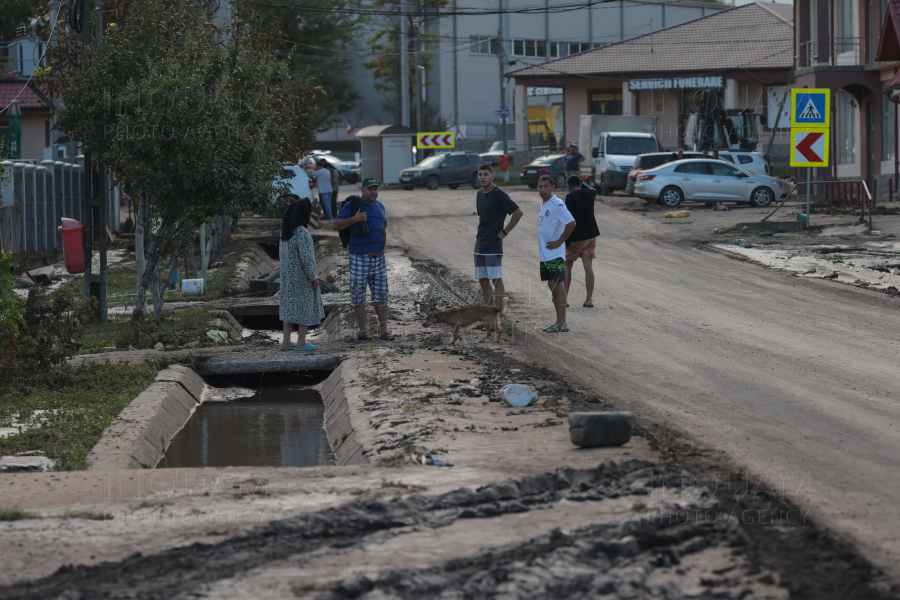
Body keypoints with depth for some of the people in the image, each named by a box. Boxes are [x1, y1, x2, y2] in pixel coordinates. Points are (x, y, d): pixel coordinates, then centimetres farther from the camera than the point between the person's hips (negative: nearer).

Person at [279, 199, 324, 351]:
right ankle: (301, 342, 6)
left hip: (288, 275, 8)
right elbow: (306, 257, -23)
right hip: (302, 276, -8)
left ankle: (286, 341, 12)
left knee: (289, 305, 12)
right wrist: (314, 277, -13)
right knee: (305, 306, 3)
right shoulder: (301, 233, -21)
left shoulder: (286, 231, 5)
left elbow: (283, 253, 11)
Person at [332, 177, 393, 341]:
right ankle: (362, 330, 6)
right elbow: (335, 225, -10)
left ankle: (384, 331, 4)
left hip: (378, 258, 5)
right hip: (359, 258, -5)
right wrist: (354, 219, -21)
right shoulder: (352, 206, -3)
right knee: (358, 295, -2)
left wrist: (382, 235, 16)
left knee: (380, 295, 3)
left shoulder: (380, 206, 15)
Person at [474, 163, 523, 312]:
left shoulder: (499, 195, -11)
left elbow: (518, 212, -15)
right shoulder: (479, 194, 14)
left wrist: (505, 232, -12)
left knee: (496, 280, -6)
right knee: (483, 281, 9)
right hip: (480, 244, 9)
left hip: (493, 245, -9)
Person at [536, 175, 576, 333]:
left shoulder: (557, 204, -14)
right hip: (544, 253, 9)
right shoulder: (542, 204, 14)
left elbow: (571, 224, -23)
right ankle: (559, 321, 16)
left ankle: (562, 323, -8)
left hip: (555, 253, -9)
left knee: (557, 284, -8)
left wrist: (559, 242, -18)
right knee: (552, 286, 11)